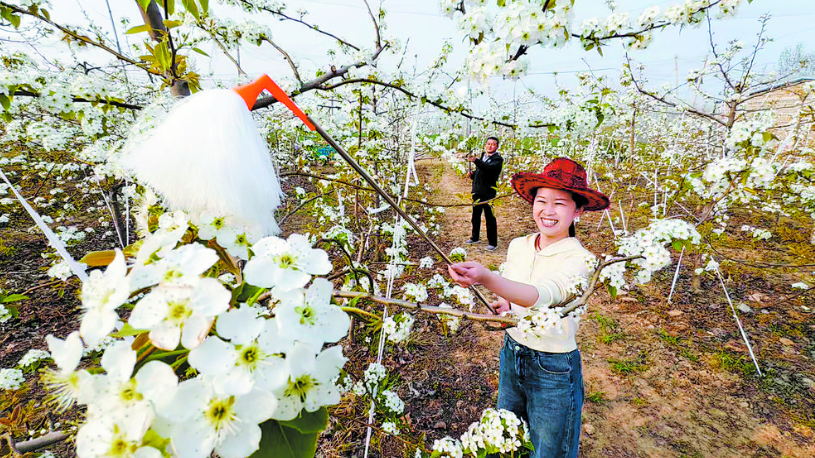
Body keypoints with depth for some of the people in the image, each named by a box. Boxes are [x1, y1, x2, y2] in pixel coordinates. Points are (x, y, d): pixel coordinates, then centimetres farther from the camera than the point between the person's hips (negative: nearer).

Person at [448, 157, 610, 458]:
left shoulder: (580, 259, -21)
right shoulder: (517, 246, -5)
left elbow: (544, 294, -41)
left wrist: (486, 278, -56)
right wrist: (505, 305, -9)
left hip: (554, 370, -5)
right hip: (511, 356, 5)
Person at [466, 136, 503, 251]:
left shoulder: (497, 159, -6)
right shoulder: (482, 157, 16)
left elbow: (489, 168, -26)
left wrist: (476, 161, -38)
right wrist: (473, 174, 4)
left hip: (488, 192, -7)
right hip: (477, 191, 7)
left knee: (490, 218, -3)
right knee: (476, 216, 17)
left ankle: (492, 243, 6)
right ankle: (475, 237, 34)